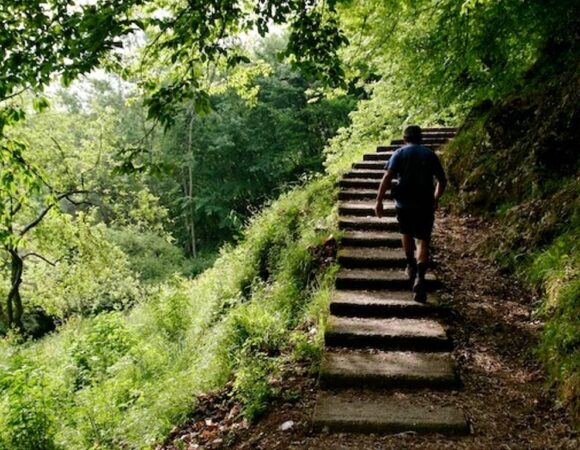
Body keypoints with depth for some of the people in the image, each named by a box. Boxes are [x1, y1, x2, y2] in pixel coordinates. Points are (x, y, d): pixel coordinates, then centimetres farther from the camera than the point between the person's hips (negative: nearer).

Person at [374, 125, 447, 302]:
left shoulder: (400, 153, 1)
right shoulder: (430, 154, 9)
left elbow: (387, 177, -11)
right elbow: (442, 181, 12)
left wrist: (379, 201, -10)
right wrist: (435, 199, 27)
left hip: (404, 203, -1)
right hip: (425, 204, 1)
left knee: (406, 233, 25)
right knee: (423, 240, 5)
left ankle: (411, 266, 35)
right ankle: (420, 276, -13)